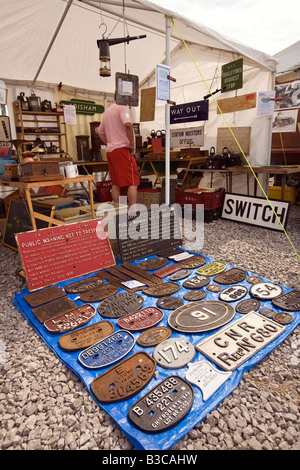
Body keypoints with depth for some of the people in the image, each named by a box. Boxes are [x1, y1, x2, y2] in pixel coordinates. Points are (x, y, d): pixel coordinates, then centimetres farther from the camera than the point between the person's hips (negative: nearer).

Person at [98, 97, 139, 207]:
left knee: (115, 183, 9)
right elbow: (128, 125, -25)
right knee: (132, 182, -7)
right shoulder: (123, 107, -5)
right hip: (122, 149, -8)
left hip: (110, 150, 9)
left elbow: (100, 131, 29)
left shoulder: (108, 110, 23)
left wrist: (109, 144, 20)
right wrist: (132, 144, -16)